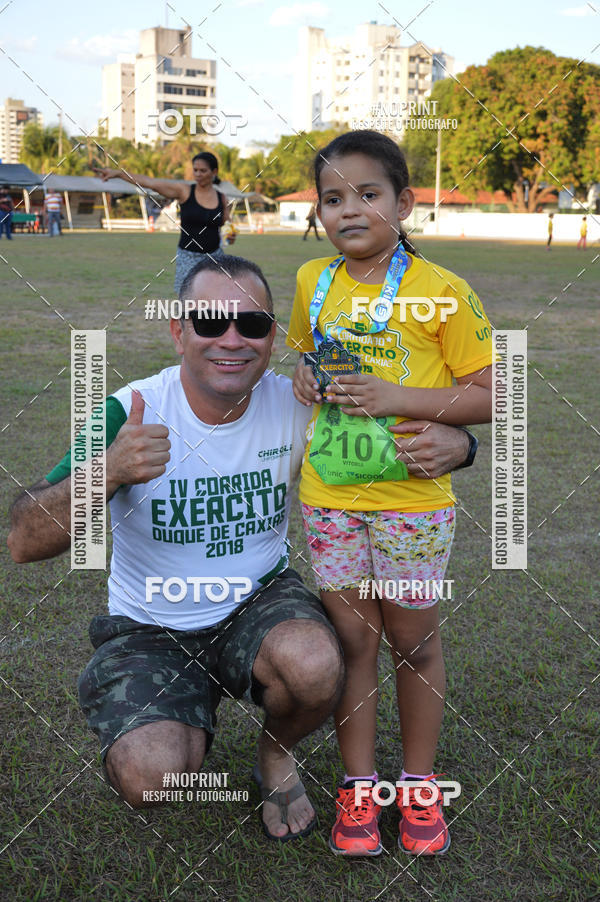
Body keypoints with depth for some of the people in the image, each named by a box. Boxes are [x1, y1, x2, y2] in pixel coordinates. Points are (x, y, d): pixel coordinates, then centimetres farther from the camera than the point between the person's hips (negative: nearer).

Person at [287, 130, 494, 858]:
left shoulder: (444, 293, -12)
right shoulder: (312, 282, 2)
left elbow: (491, 397, -12)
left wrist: (396, 397, -22)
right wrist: (305, 378, -4)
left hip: (412, 498, -3)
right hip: (329, 495, 3)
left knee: (413, 639, 12)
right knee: (350, 636, 11)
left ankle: (418, 785, 32)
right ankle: (357, 786, 27)